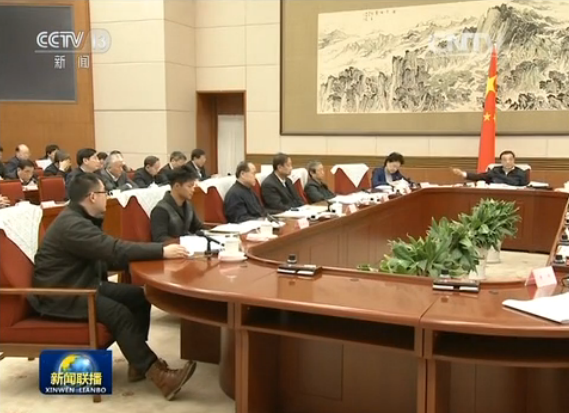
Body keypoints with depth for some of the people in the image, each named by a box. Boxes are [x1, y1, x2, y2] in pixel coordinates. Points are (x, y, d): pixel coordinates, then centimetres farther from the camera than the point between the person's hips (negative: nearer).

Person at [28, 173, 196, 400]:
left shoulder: (81, 219, 11)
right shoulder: (71, 224, -22)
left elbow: (105, 257, 10)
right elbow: (114, 250, -30)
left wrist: (154, 252, -1)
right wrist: (162, 251, -27)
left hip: (83, 285, 10)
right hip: (60, 295, -10)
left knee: (139, 296, -5)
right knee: (119, 313, -28)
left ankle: (139, 363, 0)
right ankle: (159, 375, -25)